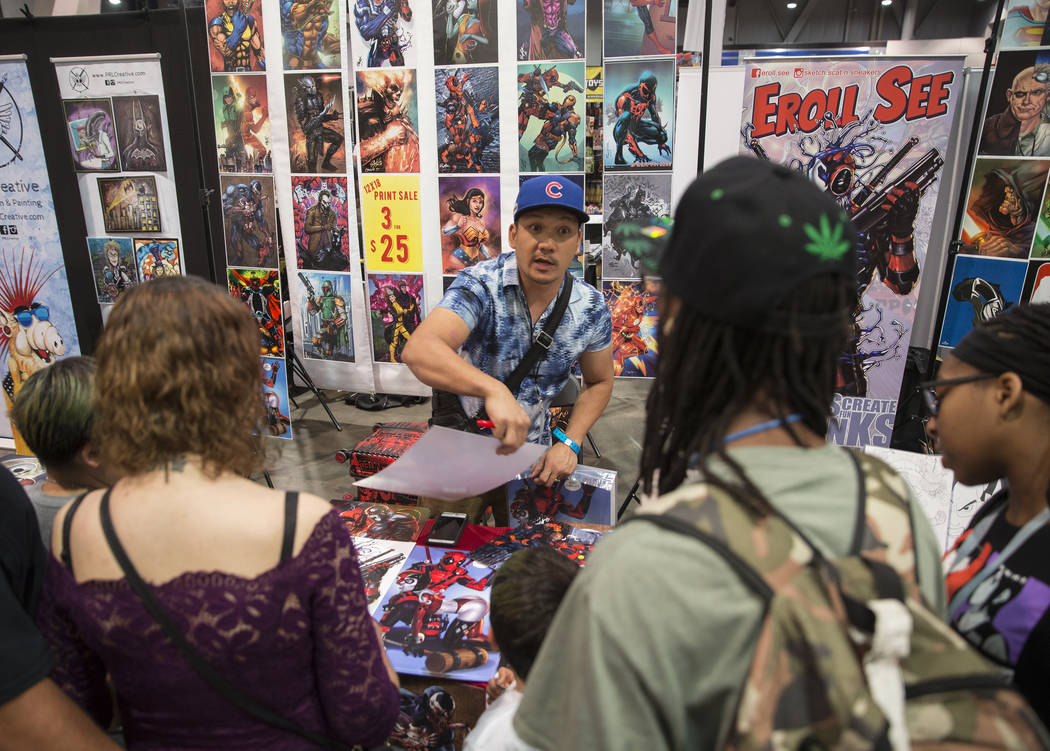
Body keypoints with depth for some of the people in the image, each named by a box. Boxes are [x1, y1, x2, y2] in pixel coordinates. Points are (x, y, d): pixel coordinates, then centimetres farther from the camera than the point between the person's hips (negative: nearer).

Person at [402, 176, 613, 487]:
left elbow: (599, 382, 3)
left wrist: (569, 444, -11)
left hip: (530, 448, 3)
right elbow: (419, 350, -42)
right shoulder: (480, 285, -26)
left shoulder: (591, 308, -13)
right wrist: (493, 390, -58)